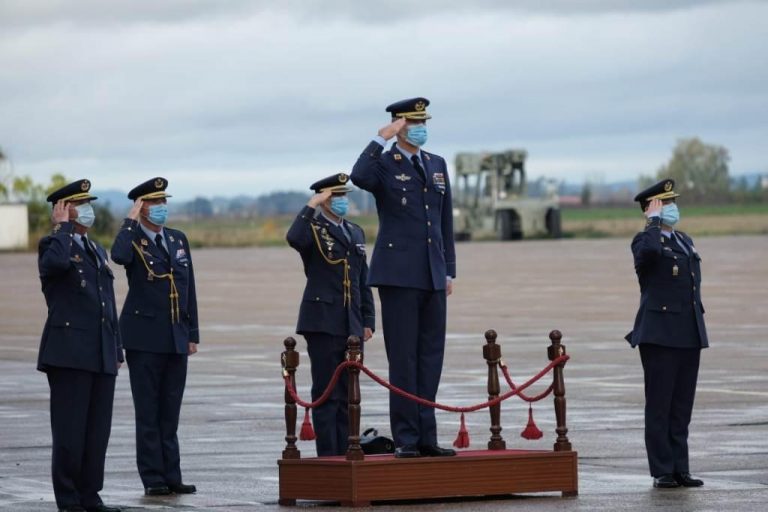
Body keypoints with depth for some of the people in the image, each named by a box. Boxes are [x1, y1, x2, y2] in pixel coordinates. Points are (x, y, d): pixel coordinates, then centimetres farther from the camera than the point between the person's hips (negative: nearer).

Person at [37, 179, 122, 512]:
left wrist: (116, 350, 19)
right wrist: (63, 226, -13)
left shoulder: (97, 251, 21)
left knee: (98, 431, 6)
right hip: (69, 353, -7)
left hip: (101, 356, 7)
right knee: (70, 431, -4)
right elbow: (57, 262, -29)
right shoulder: (53, 245, -2)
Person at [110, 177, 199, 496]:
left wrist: (192, 333, 11)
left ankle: (171, 476, 11)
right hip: (144, 338, -5)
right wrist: (131, 221, -18)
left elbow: (188, 289, 15)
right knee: (148, 411, -1)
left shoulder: (178, 240, 13)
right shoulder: (132, 241, -4)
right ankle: (153, 479, 2)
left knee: (170, 412, 8)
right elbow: (119, 256, -30)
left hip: (176, 338, 5)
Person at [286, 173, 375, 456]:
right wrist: (312, 206, -20)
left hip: (351, 325, 6)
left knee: (347, 395, 8)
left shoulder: (355, 233, 17)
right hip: (323, 323, -6)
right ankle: (327, 457, -3)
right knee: (327, 393, -5)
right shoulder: (313, 229, -2)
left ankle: (344, 454, 12)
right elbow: (294, 238, -28)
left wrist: (368, 321, 13)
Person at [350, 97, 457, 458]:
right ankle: (406, 439, -1)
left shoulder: (437, 165, 16)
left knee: (431, 357, 5)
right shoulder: (383, 165, -1)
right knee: (403, 358, -4)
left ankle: (426, 437, 9)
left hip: (432, 276, 6)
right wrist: (381, 139, -21)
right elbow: (358, 177, -27)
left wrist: (449, 269, 14)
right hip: (398, 275, -6)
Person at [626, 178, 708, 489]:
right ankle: (662, 472, 0)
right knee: (659, 406, -2)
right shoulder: (646, 241, -5)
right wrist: (655, 221, -17)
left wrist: (698, 329, 19)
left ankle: (680, 469, 12)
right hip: (660, 335, -7)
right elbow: (649, 250, -32)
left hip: (689, 335, 7)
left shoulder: (685, 241, 19)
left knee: (682, 407, 8)